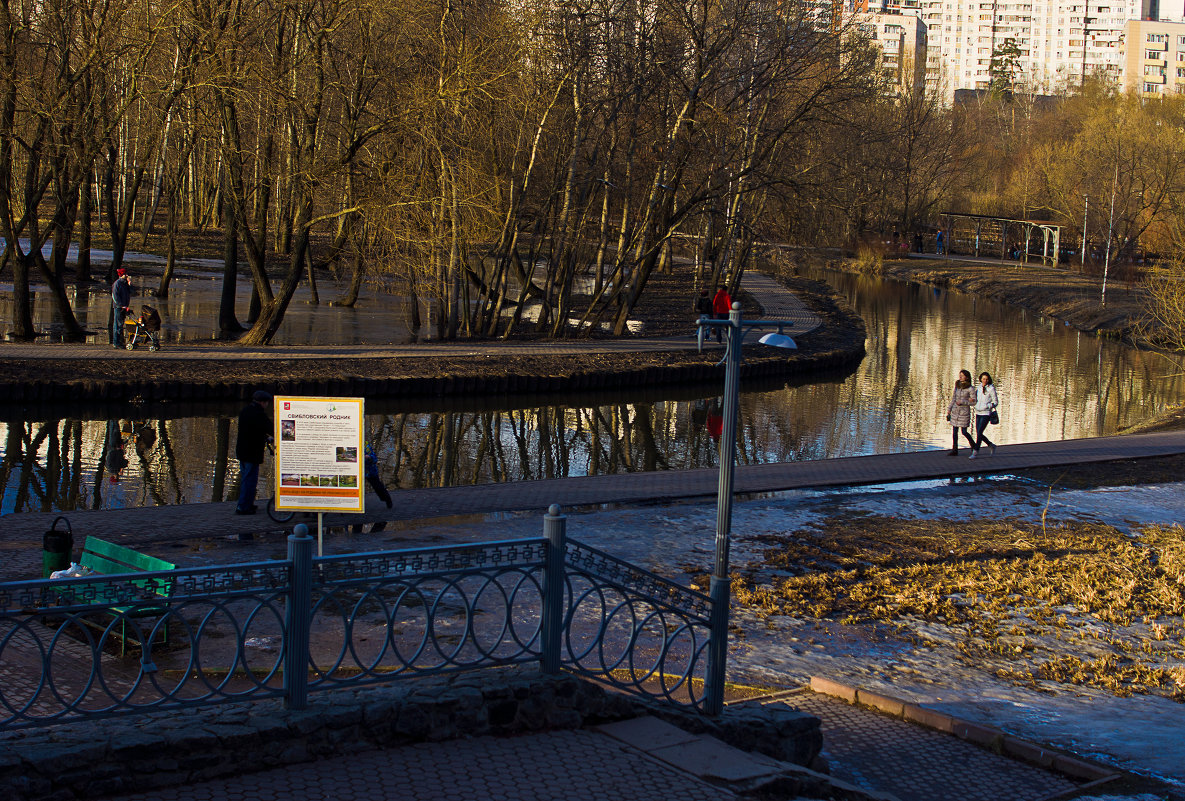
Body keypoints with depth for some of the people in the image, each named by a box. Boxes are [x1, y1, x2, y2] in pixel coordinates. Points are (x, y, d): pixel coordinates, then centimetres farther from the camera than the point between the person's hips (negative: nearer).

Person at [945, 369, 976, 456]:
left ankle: (973, 445, 21)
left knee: (964, 432, -2)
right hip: (955, 411, 5)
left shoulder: (970, 389, -8)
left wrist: (962, 402, -17)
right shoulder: (957, 386, 8)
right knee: (954, 431, 3)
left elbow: (974, 402, -7)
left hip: (964, 412, -5)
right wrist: (948, 411, 10)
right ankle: (954, 450, 7)